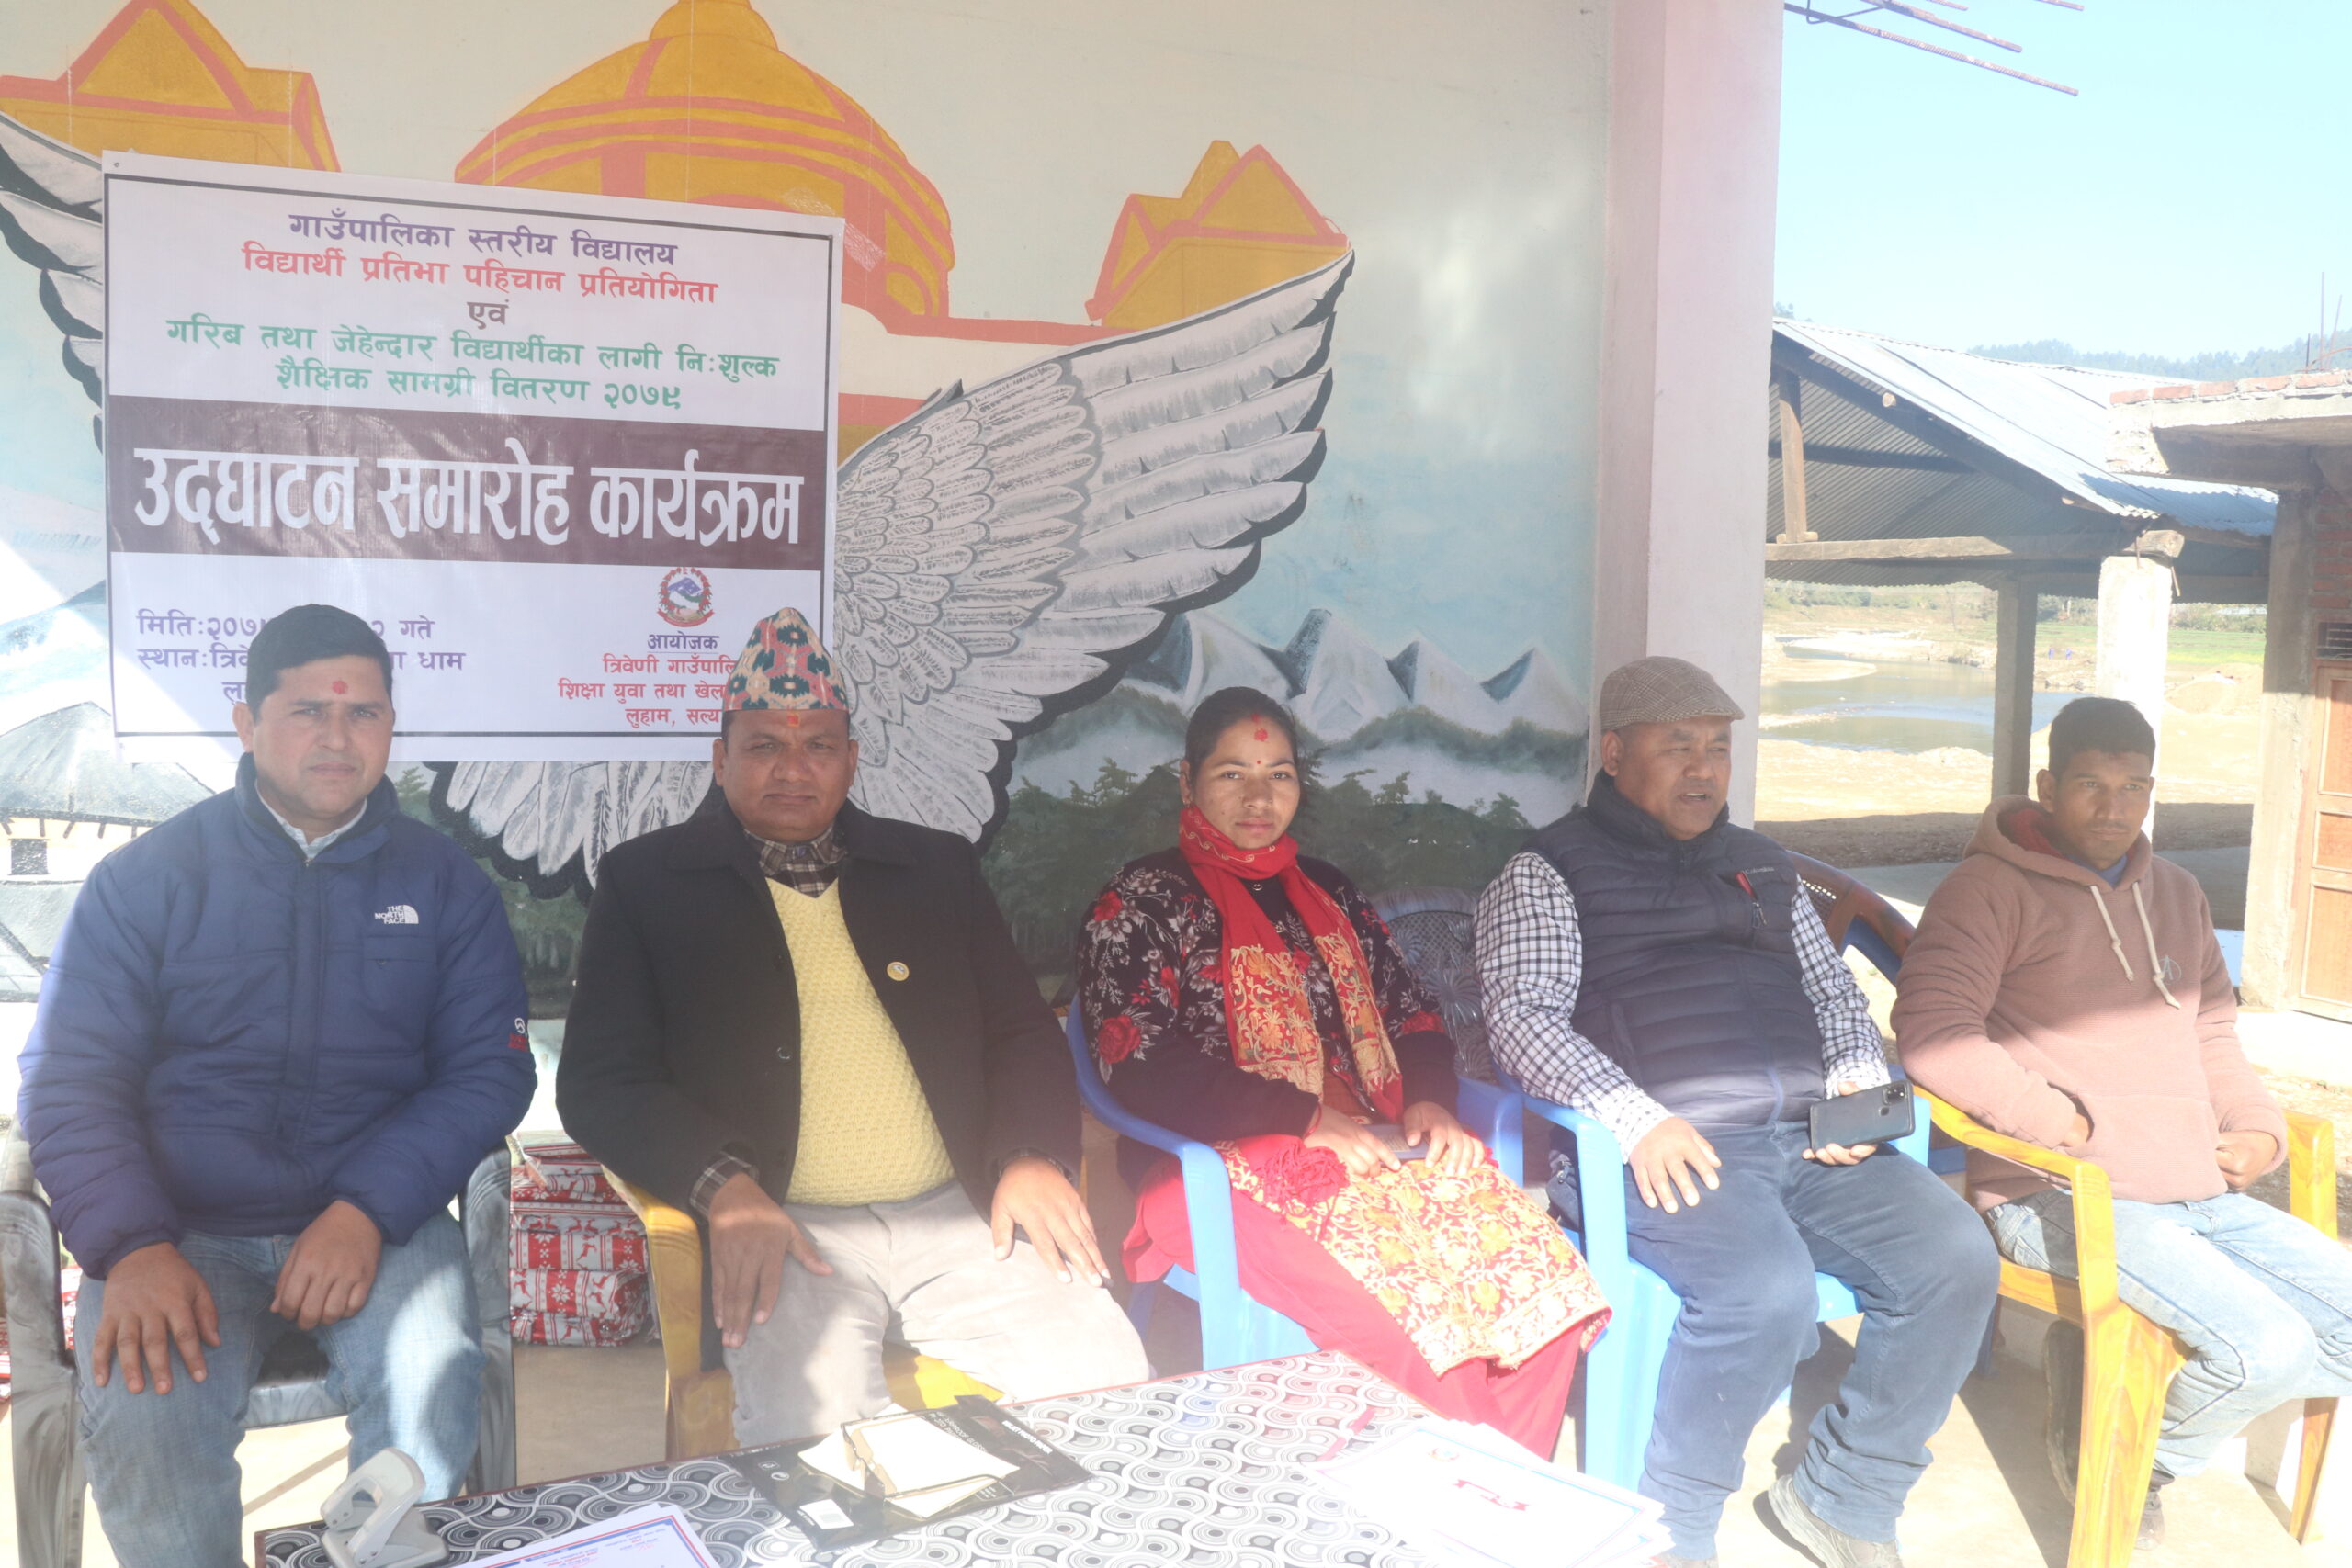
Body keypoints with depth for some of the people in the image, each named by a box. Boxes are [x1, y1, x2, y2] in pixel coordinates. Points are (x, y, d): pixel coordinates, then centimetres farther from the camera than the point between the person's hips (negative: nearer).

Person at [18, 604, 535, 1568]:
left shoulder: (444, 884, 7)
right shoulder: (146, 878, 6)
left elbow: (490, 1068, 0)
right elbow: (67, 1079, 1)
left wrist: (369, 1208, -15)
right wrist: (132, 1243, -16)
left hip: (379, 1221, 0)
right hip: (181, 1226, 0)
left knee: (429, 1387, -29)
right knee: (139, 1413, -28)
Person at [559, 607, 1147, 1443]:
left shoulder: (937, 866, 16)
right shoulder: (647, 879, 8)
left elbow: (1023, 1031, 17)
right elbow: (599, 1079, 1)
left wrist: (1033, 1156, -3)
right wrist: (724, 1186, -16)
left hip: (958, 1215, 3)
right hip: (781, 1231, -3)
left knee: (1108, 1382, -16)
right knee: (817, 1426, -31)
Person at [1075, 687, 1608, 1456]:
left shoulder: (1329, 894, 22)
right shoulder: (1143, 902, 4)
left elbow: (1411, 1012, 22)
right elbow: (1142, 1068, -8)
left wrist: (1428, 1100, -1)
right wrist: (1308, 1120, -14)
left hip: (1373, 1150, 6)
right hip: (1229, 1171, -5)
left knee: (1541, 1280, -19)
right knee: (1415, 1312, -30)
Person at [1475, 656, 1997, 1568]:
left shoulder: (1760, 865, 26)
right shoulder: (1551, 871, 5)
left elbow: (1833, 988, 28)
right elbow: (1522, 1014, -7)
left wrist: (1857, 1080, 5)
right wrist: (1638, 1120, -21)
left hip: (1807, 1138, 6)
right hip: (1668, 1151, -6)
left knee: (1957, 1259, -16)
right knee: (1766, 1291, -32)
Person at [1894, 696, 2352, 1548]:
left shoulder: (2176, 892, 19)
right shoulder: (1993, 887, -5)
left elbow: (2213, 1036, 26)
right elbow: (1932, 1031, -16)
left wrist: (2261, 1128, 8)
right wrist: (2057, 1123, -17)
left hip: (2199, 1192, 8)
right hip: (2058, 1195, -8)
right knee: (2269, 1346, -23)